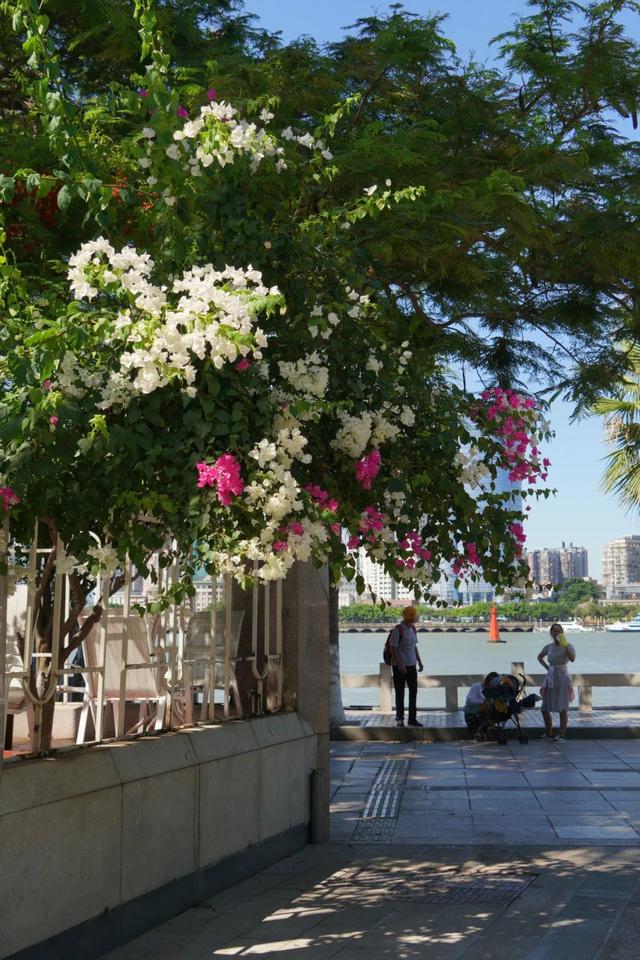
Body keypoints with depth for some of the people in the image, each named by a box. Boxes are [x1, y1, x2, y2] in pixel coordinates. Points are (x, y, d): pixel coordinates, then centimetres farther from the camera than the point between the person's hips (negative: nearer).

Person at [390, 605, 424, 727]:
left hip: (411, 665, 7)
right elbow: (393, 649, -16)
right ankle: (399, 718, 16)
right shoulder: (398, 630, -15)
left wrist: (419, 661, 14)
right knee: (400, 693, 3)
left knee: (413, 691, 6)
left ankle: (412, 719, 12)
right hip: (400, 666, -7)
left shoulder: (413, 628, 9)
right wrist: (400, 665, -20)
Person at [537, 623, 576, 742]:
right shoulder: (549, 647, 7)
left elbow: (572, 659, -27)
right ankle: (549, 734, 22)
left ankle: (562, 736, 4)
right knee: (545, 708, 9)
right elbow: (540, 657, 26)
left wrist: (565, 645, -31)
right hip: (550, 677, 6)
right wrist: (547, 667, 11)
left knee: (562, 709, -2)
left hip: (562, 678, -6)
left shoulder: (567, 646, -7)